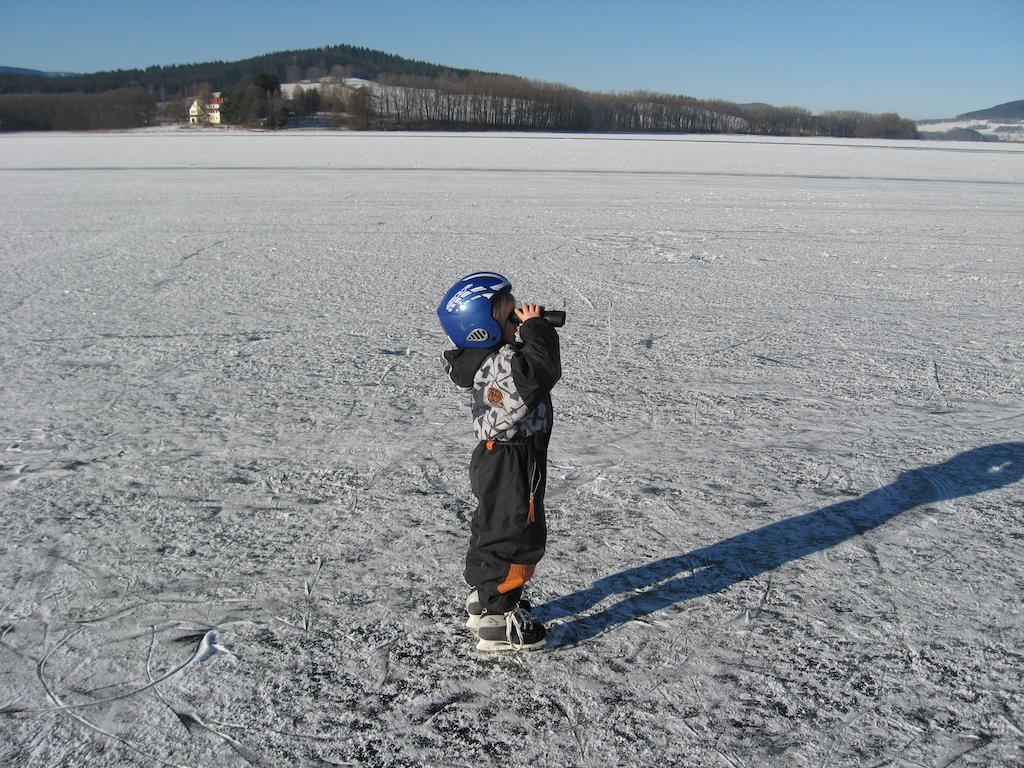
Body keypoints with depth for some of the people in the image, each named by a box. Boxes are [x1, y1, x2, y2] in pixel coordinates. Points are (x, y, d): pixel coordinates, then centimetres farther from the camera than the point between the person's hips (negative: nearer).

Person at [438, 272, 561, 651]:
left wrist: (536, 329, -2)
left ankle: (484, 597, 40)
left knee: (494, 526, 23)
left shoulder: (494, 357, 5)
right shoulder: (501, 364, -26)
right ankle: (497, 621, 8)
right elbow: (541, 370, -39)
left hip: (499, 459, 11)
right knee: (516, 534, -1)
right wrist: (536, 328, -27)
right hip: (510, 465, -11)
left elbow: (539, 368, 13)